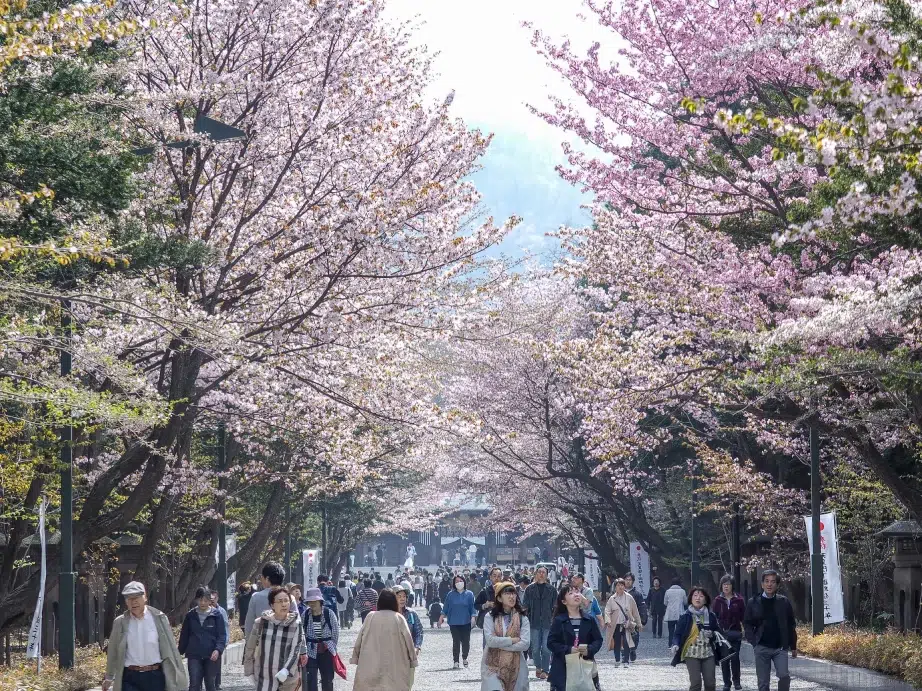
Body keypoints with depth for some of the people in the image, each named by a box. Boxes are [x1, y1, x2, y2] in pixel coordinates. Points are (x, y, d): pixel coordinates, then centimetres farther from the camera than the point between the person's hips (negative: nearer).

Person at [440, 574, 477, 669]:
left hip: (466, 622, 0)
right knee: (456, 642, 0)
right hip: (454, 623, 0)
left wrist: (473, 617, -10)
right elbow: (446, 607, 8)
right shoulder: (451, 595, 4)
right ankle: (456, 661, 7)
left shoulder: (469, 594, 1)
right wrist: (442, 617, 3)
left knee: (466, 641, 1)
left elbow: (473, 607, 1)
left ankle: (464, 658, 26)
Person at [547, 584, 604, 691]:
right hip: (563, 669, -2)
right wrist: (569, 650, -16)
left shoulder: (590, 619, 7)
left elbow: (598, 640, 9)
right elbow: (551, 643, -3)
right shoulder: (559, 620, 1)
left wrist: (589, 650, -11)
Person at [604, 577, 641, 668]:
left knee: (626, 643, -11)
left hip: (627, 625, -1)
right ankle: (617, 661, 18)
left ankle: (625, 661, -6)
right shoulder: (612, 599, 4)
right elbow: (607, 611, 1)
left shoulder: (629, 598, 3)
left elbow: (635, 611, 8)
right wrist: (608, 621, -15)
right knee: (616, 644, 7)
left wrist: (638, 623, 9)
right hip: (616, 625, 1)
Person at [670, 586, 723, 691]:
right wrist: (675, 645, -22)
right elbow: (677, 634, -3)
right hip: (692, 654, -3)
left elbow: (719, 632, 15)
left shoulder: (711, 616, 7)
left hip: (708, 653, 3)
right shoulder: (685, 616, -2)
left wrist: (712, 634, -7)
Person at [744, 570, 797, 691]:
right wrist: (754, 641, -7)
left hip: (780, 648, 0)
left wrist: (793, 646, 9)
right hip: (761, 648, 0)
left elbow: (791, 625, 7)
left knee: (784, 676, -16)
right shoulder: (753, 603, 1)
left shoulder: (784, 602, 3)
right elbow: (747, 624, 5)